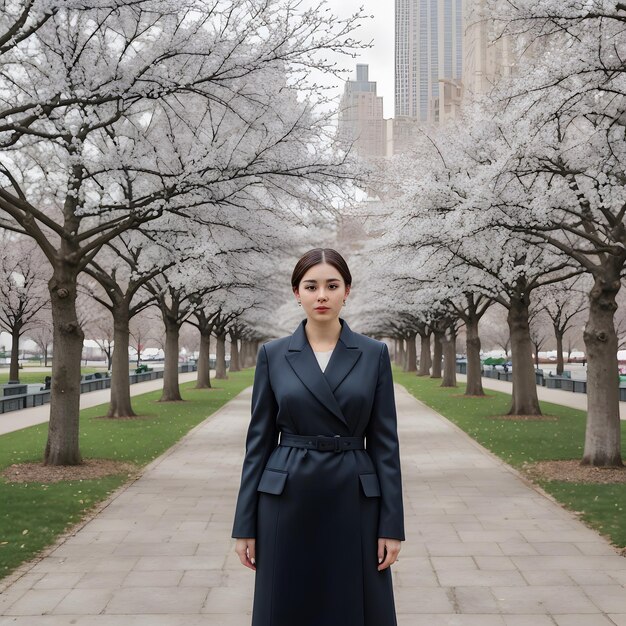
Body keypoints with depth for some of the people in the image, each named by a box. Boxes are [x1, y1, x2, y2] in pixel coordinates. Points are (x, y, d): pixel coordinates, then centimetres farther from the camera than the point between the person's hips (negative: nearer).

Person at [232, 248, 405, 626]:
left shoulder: (374, 354, 1)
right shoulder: (273, 354, 1)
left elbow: (385, 440, 0)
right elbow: (260, 440, 2)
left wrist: (392, 524, -4)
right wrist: (245, 524, 0)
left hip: (353, 502, 0)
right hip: (289, 502, 0)